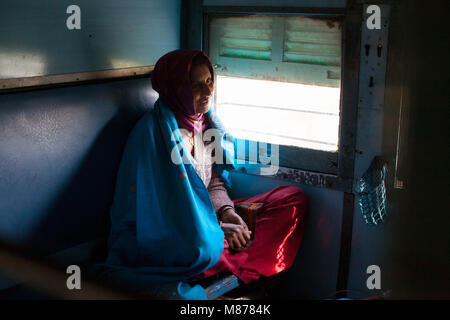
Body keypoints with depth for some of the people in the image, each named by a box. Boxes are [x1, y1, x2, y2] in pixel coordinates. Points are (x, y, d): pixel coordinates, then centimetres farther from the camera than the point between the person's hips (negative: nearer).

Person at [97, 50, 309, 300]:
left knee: (294, 197, -3)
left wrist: (226, 212, -10)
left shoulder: (207, 122, 8)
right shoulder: (154, 131, -15)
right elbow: (156, 208, -17)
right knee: (204, 246, -44)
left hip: (208, 217, 8)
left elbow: (215, 184, 12)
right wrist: (217, 231, -19)